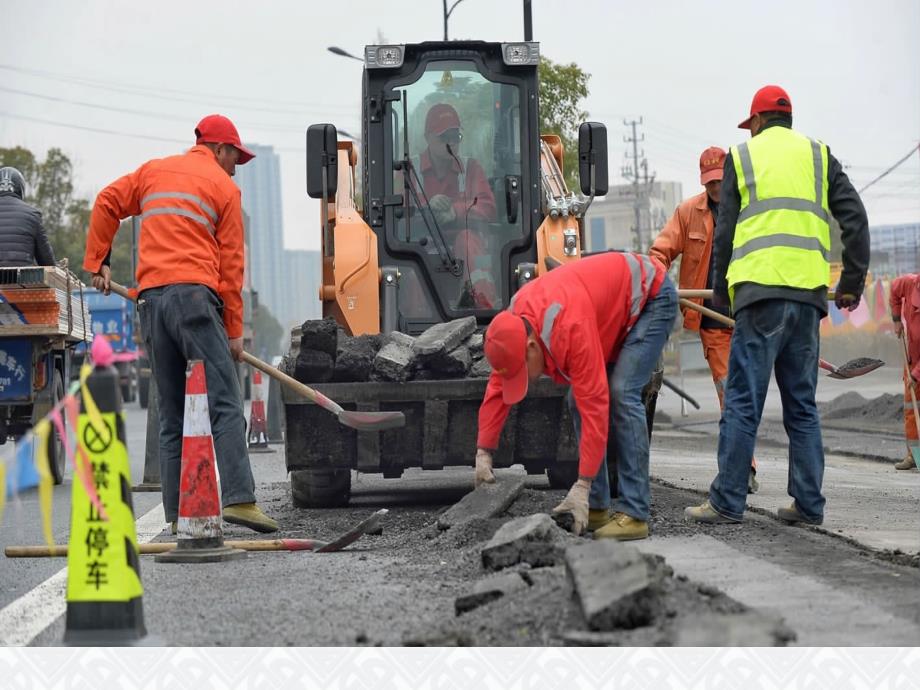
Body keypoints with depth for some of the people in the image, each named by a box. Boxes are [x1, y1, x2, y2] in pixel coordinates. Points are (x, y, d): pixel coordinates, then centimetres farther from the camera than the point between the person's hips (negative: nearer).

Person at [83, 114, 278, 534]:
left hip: (150, 297, 5)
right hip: (195, 294, -5)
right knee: (224, 405, -10)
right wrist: (234, 330, 4)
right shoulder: (223, 186, 6)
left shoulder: (153, 171, 20)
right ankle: (239, 498, -23)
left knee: (172, 416, 8)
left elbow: (107, 204, 18)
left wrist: (97, 262, 21)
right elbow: (231, 263, 3)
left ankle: (177, 514, 3)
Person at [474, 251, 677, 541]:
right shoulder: (512, 323, -16)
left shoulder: (570, 326, -40)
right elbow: (497, 389, -4)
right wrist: (483, 454, -8)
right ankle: (596, 508, 3)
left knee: (621, 394, -23)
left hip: (652, 296, -9)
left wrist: (582, 486, -38)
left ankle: (634, 514, -22)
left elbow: (595, 405, -39)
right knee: (578, 398, 0)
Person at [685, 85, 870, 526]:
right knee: (802, 403, 9)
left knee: (743, 401, -3)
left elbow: (725, 229, 8)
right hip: (808, 293, 3)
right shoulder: (819, 156, 17)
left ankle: (727, 502, -5)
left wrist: (721, 290, 17)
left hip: (760, 291, -3)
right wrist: (852, 283, 12)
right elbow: (854, 219, 9)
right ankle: (808, 504, 7)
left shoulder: (742, 155, 11)